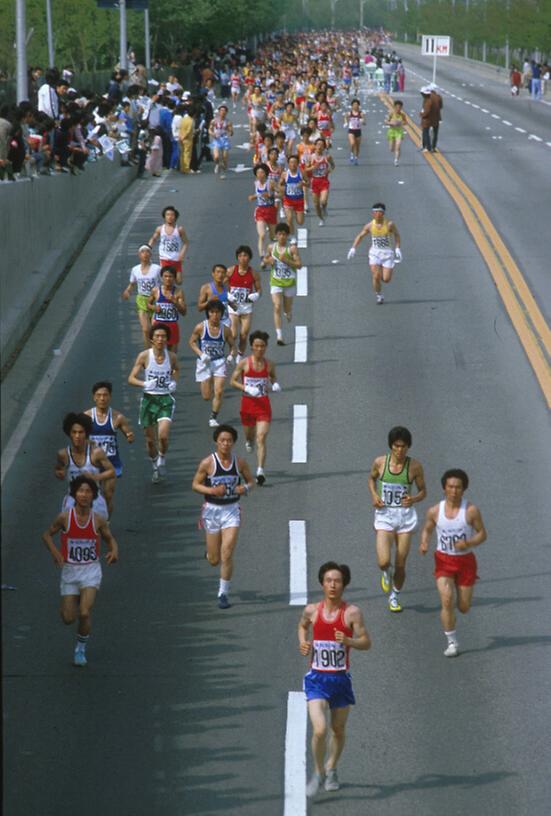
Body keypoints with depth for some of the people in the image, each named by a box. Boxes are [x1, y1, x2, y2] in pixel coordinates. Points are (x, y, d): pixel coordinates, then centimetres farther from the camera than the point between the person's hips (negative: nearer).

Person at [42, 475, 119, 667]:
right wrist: (54, 552, -13)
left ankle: (80, 649, 8)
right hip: (69, 570, 1)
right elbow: (47, 534, 5)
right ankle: (73, 602, 43)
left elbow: (110, 538, 9)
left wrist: (114, 551, -13)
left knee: (84, 614, -17)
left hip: (91, 571, -1)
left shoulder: (98, 520, -7)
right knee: (68, 618, 4)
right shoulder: (65, 517, -10)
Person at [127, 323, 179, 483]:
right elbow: (131, 378, -8)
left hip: (166, 399, 0)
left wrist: (174, 382, 0)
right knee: (150, 439, 9)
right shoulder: (144, 356, -9)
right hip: (149, 398, 0)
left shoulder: (171, 356, -4)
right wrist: (144, 384, -26)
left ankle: (162, 458, 12)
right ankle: (155, 465, 35)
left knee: (163, 435, -19)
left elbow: (177, 370, 20)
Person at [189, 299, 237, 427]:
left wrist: (232, 354, -15)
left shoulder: (225, 330, -5)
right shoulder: (200, 327, -10)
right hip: (204, 362, 0)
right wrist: (201, 354, -15)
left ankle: (213, 418, 3)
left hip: (219, 362, 1)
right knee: (206, 396, 4)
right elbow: (192, 342, 0)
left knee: (218, 392, -13)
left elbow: (232, 345, 7)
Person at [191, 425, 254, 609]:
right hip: (212, 510, 0)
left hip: (232, 510, 0)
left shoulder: (240, 462, -2)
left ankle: (224, 594, 1)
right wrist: (212, 491, -19)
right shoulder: (207, 462, -9)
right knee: (214, 560, 7)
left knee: (226, 554, -12)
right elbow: (195, 484, -2)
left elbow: (250, 481, 11)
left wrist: (245, 488, -12)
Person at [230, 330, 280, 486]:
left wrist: (275, 385, -6)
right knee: (249, 433, 20)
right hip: (248, 402, 1)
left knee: (261, 438, -13)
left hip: (263, 404, -1)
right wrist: (246, 388, -17)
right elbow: (233, 381, -1)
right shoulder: (244, 363, -7)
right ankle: (248, 441, 60)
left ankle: (260, 471, -18)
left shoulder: (269, 365, -1)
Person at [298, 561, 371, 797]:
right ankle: (318, 773, 7)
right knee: (319, 730, -16)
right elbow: (302, 626, 21)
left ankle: (331, 769, 41)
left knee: (338, 730, 15)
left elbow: (366, 643, -8)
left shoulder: (352, 612, -8)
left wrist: (348, 641, -27)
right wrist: (303, 643, 2)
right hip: (317, 679, 0)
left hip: (341, 679, 1)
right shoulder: (312, 610, -2)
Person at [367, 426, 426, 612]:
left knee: (400, 565, 5)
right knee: (383, 562, -15)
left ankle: (395, 596, 31)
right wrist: (374, 495, -3)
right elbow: (371, 478, 16)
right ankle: (385, 573, 24)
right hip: (384, 515, 0)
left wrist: (413, 499, -18)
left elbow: (423, 491, 4)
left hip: (405, 516, 0)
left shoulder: (415, 466, -6)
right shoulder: (380, 462, -4)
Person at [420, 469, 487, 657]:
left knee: (463, 608, 6)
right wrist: (424, 543, -10)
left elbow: (482, 534, -4)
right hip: (443, 560, 0)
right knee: (446, 600, -19)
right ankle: (452, 642, -5)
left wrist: (468, 544, -23)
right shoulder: (434, 511, -5)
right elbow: (427, 530, 11)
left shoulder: (471, 511, -11)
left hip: (465, 560, 0)